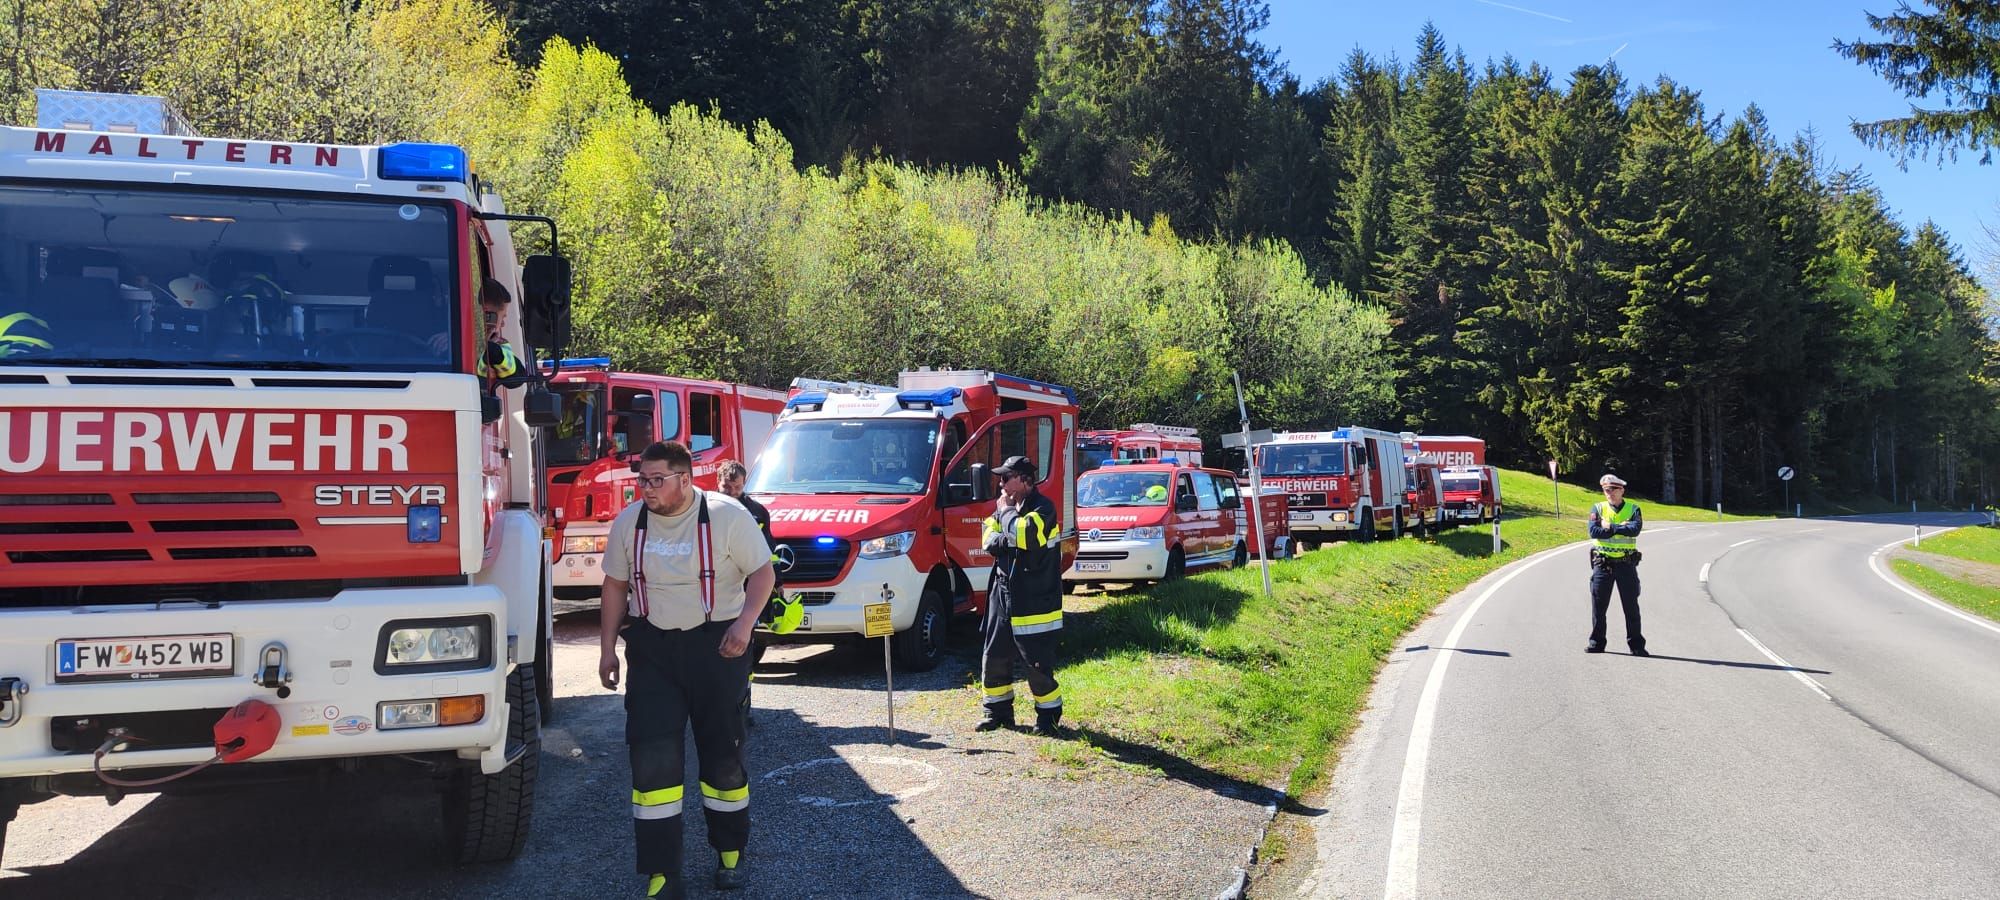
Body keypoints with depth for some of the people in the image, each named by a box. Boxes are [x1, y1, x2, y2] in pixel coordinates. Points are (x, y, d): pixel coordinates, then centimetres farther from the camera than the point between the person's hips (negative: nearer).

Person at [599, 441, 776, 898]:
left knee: (723, 752, 7)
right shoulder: (629, 522, 1)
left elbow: (761, 572, -6)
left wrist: (745, 622, -21)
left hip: (716, 644, -2)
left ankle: (730, 854, 27)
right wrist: (607, 647, 8)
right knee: (651, 755, -6)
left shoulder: (727, 516, -10)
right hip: (652, 647, 2)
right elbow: (616, 585, 10)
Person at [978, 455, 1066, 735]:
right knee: (994, 657, 10)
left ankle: (1049, 713, 10)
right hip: (1003, 593, 7)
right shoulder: (1005, 506, 12)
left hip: (1035, 600, -7)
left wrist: (1006, 511, -12)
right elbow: (989, 541, 5)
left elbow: (1024, 535, -26)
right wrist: (1006, 540, -15)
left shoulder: (1042, 508, -10)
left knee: (1038, 662, -4)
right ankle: (998, 710, 23)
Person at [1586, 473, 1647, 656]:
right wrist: (1622, 527, -11)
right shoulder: (1597, 508, 5)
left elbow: (1635, 529, -16)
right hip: (1602, 563, 1)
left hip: (1626, 563, -1)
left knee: (1631, 605, 3)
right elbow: (1594, 532, -11)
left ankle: (1636, 645, 9)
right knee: (1598, 605, 5)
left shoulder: (1633, 509, 4)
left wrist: (1610, 527, -14)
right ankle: (1597, 642, 15)